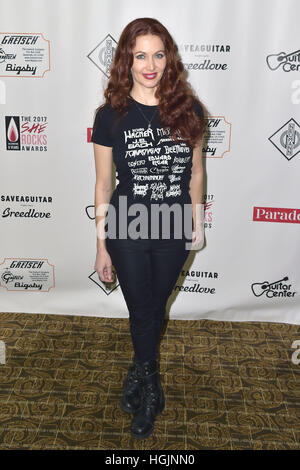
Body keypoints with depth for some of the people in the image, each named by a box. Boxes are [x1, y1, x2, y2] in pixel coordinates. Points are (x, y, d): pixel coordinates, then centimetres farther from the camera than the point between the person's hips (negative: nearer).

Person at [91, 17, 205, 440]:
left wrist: (197, 223, 10)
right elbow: (103, 185, -5)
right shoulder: (111, 116, -10)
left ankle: (140, 370, 50)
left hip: (173, 234, 2)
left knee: (156, 308, 20)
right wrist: (101, 246, -2)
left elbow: (195, 172, 5)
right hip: (127, 235, -2)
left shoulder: (188, 110, -5)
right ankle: (151, 390, 39)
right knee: (141, 313, 12)